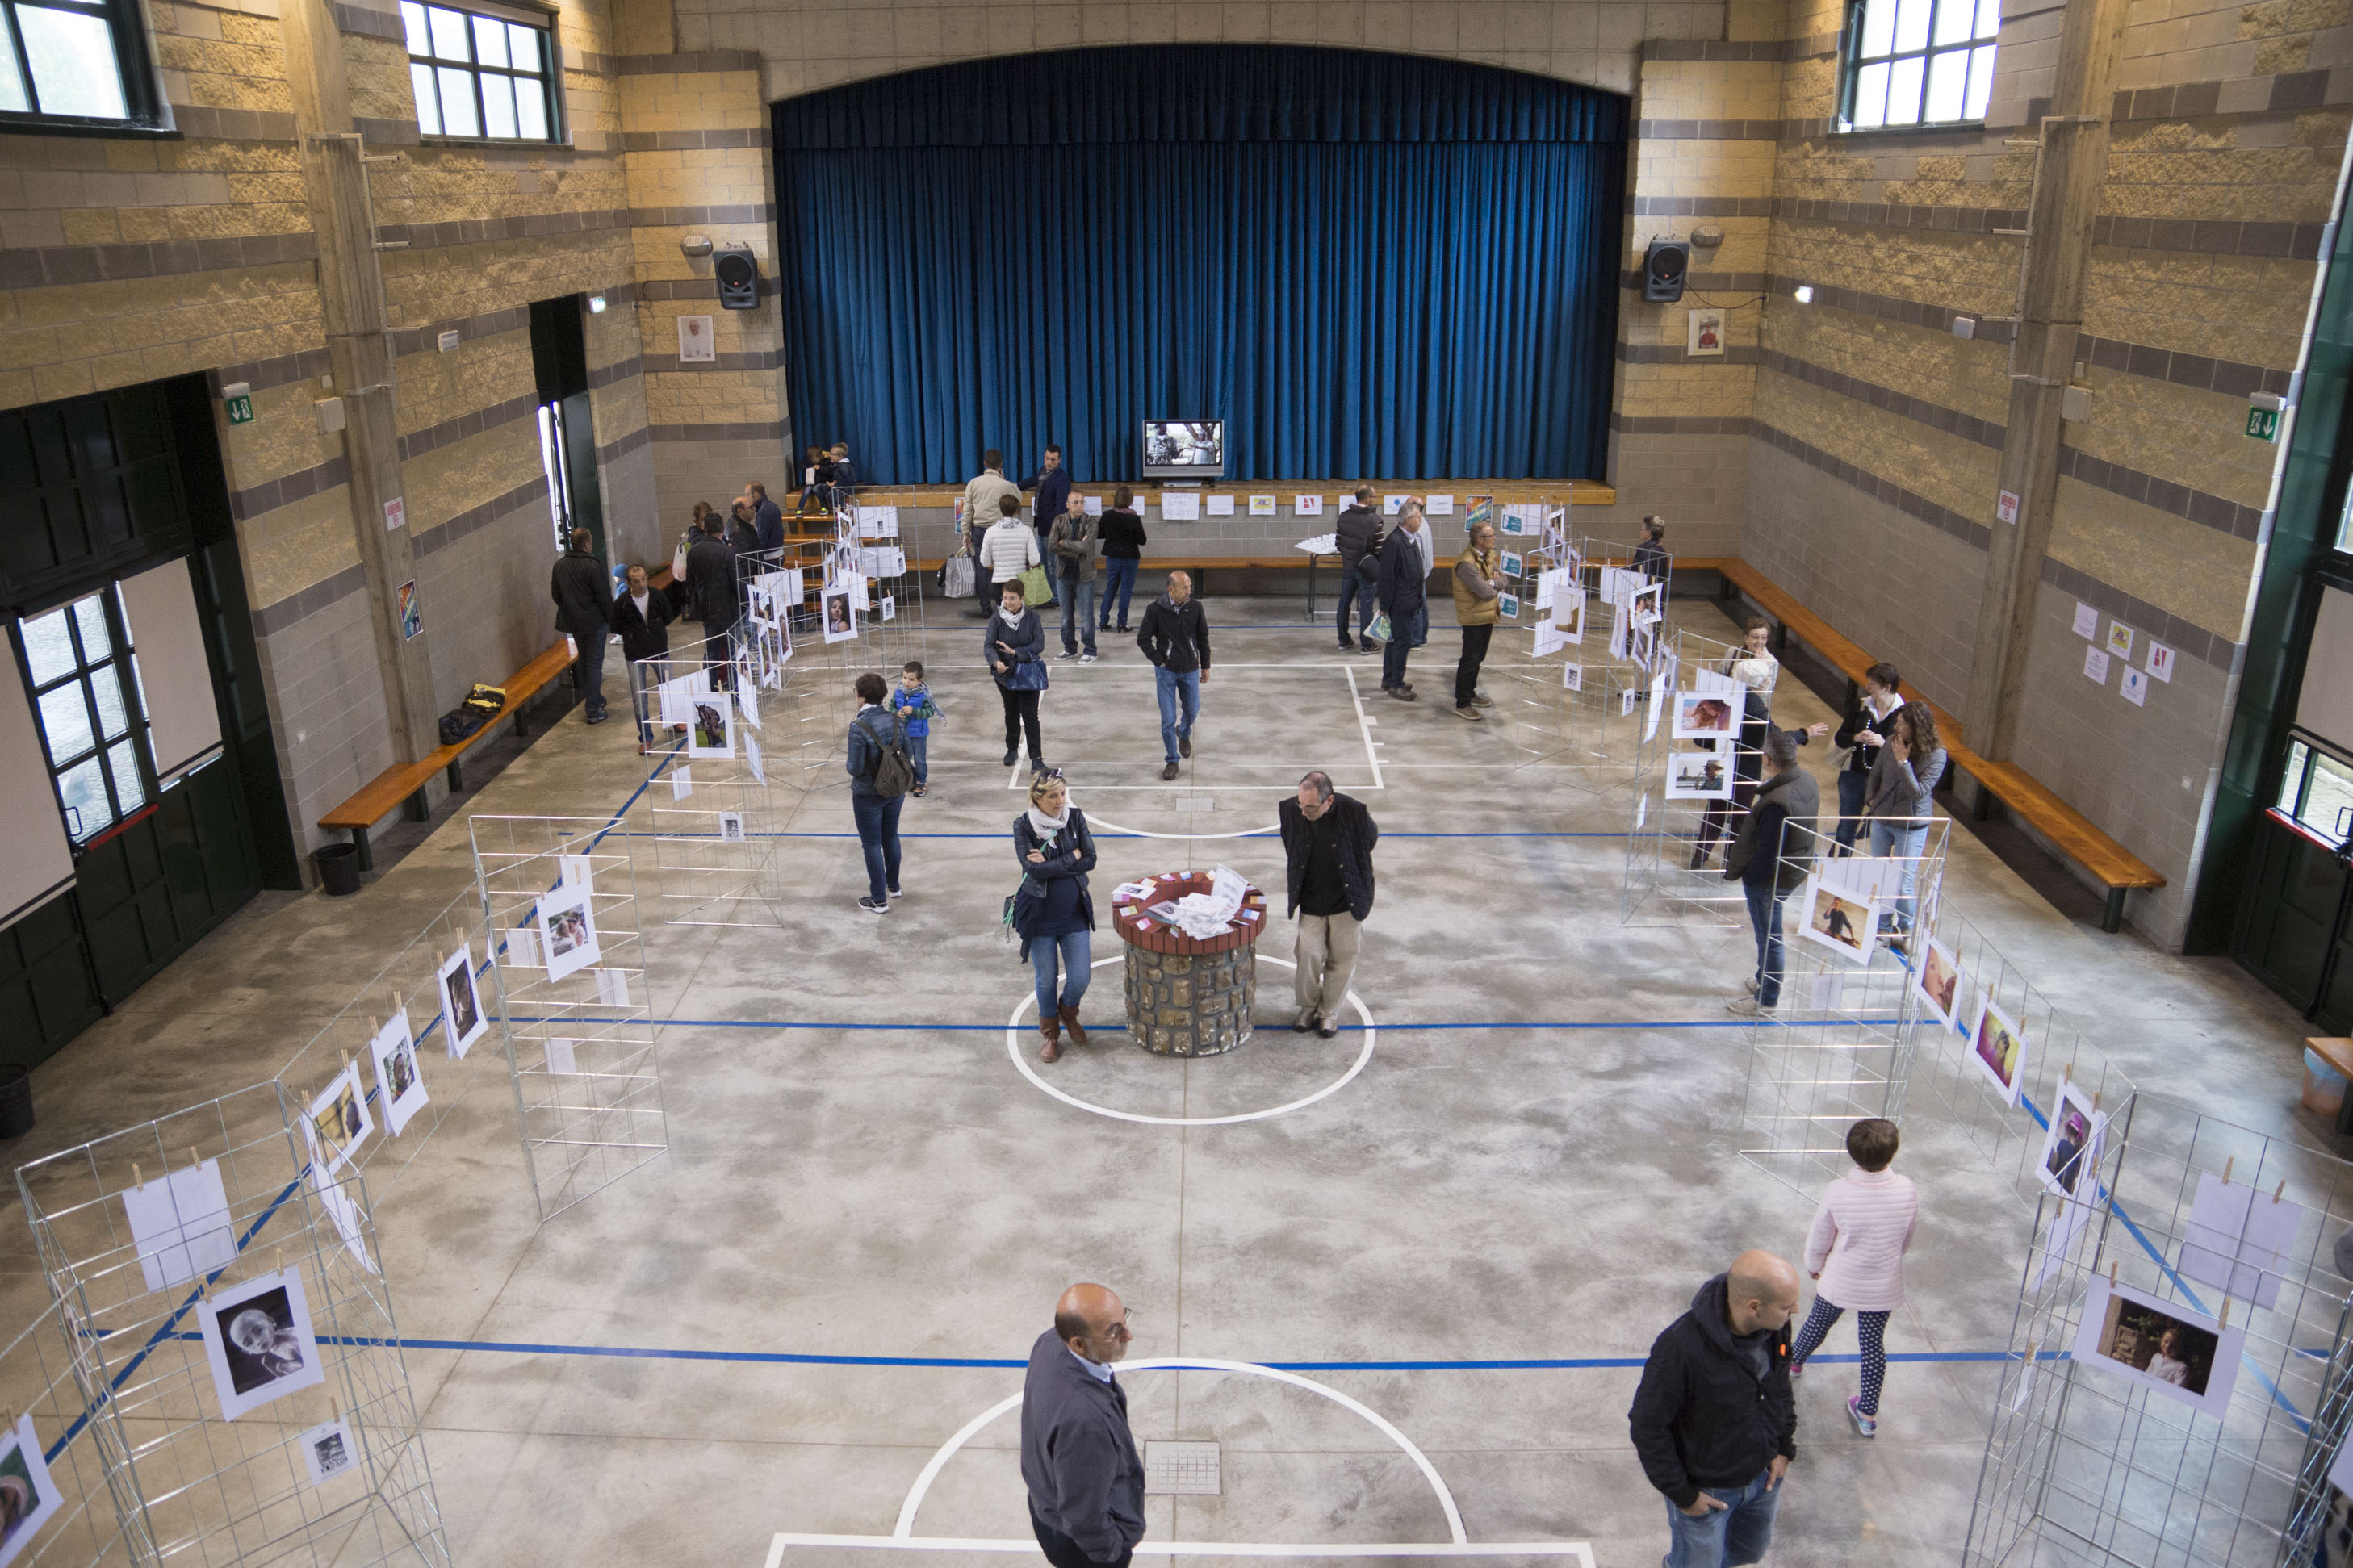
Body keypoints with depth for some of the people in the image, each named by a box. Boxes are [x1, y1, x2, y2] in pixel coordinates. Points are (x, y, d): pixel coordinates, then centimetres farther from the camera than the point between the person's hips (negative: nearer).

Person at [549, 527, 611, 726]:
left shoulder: (559, 565, 2)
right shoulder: (592, 566, -18)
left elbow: (555, 595, 10)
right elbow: (604, 597, -16)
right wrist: (611, 620, -6)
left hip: (572, 622, 6)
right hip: (594, 621, -6)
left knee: (582, 661, 21)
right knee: (594, 663, -1)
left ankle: (594, 700, 33)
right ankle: (594, 711, -2)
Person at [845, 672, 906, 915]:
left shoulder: (858, 727, -24)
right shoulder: (895, 719, -6)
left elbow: (856, 769, -22)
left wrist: (847, 763, -1)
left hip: (868, 796, -6)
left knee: (872, 844, 7)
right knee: (891, 837, 24)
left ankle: (879, 900, 16)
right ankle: (893, 885, 40)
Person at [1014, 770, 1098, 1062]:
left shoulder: (1075, 817, -5)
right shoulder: (1023, 825, -13)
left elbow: (1090, 860, -11)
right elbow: (1034, 870, -22)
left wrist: (1049, 865, -19)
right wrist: (1071, 858, -16)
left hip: (1074, 912, 2)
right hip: (1040, 915, -2)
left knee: (1080, 977, 2)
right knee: (1046, 980, 10)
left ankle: (1068, 1014, 36)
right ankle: (1050, 1034, 33)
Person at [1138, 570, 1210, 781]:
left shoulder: (1195, 607, -7)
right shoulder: (1155, 609, -15)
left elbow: (1202, 637, 6)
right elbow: (1143, 639, -6)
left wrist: (1205, 665, 9)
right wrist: (1160, 661, -8)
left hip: (1190, 669, 3)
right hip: (1166, 671, -3)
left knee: (1191, 710, 16)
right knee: (1168, 718, -3)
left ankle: (1184, 734, 50)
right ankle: (1172, 760, 11)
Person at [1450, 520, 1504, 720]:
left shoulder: (1489, 555, 5)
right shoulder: (1466, 563, -24)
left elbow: (1502, 581, 6)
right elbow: (1486, 593, -27)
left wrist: (1491, 583, -15)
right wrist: (1495, 587, -6)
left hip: (1487, 615, 9)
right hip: (1474, 618, -9)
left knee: (1477, 658, 19)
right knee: (1470, 660, -3)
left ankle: (1470, 694, 33)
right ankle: (1462, 705, 3)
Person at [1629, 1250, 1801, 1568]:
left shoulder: (1775, 1325, -18)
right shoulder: (1681, 1348, -38)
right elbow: (1647, 1426, -25)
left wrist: (1784, 1447, 3)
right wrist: (1681, 1493, -17)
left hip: (1764, 1478, 6)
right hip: (1706, 1490, -6)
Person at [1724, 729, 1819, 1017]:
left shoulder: (1777, 803, -34)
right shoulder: (1808, 782, -5)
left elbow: (1768, 852, -28)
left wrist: (1748, 875, -10)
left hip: (1770, 879, -9)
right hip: (1794, 872, 9)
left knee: (1768, 937, 8)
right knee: (1768, 933, 27)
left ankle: (1767, 999, 24)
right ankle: (1764, 980, 46)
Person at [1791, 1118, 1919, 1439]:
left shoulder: (1836, 1192, -27)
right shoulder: (1907, 1191, -22)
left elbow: (1819, 1239, -11)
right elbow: (1908, 1238, -3)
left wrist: (1813, 1266, 11)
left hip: (1839, 1281, -1)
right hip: (1884, 1287, 1)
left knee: (1817, 1324, 25)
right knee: (1874, 1345, 18)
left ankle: (1794, 1362, 54)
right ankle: (1868, 1415, 32)